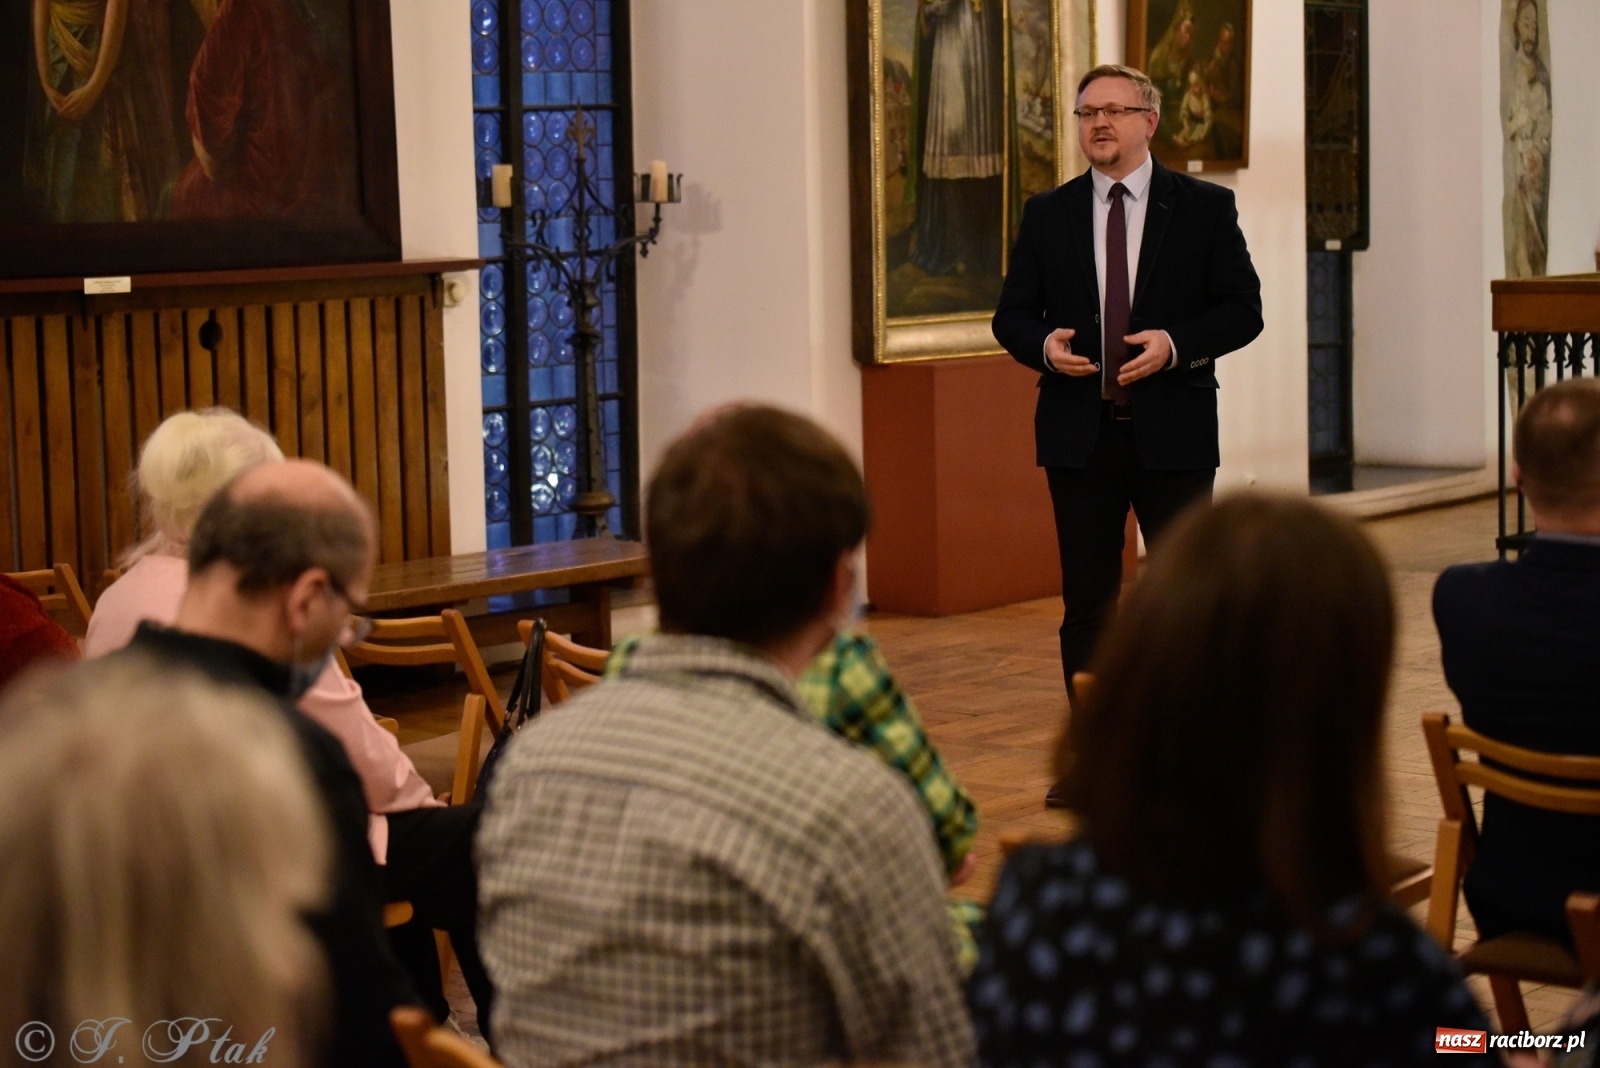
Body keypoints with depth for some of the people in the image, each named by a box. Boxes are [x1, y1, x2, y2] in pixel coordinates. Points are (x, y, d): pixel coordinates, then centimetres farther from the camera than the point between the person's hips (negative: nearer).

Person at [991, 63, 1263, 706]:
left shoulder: (1206, 208, 2)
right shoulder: (1047, 214, 8)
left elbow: (1243, 309, 0)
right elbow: (1012, 315, 9)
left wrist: (1176, 344, -17)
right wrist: (1043, 345, -13)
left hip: (1173, 431, -1)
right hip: (1079, 433, 2)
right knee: (1087, 603, 5)